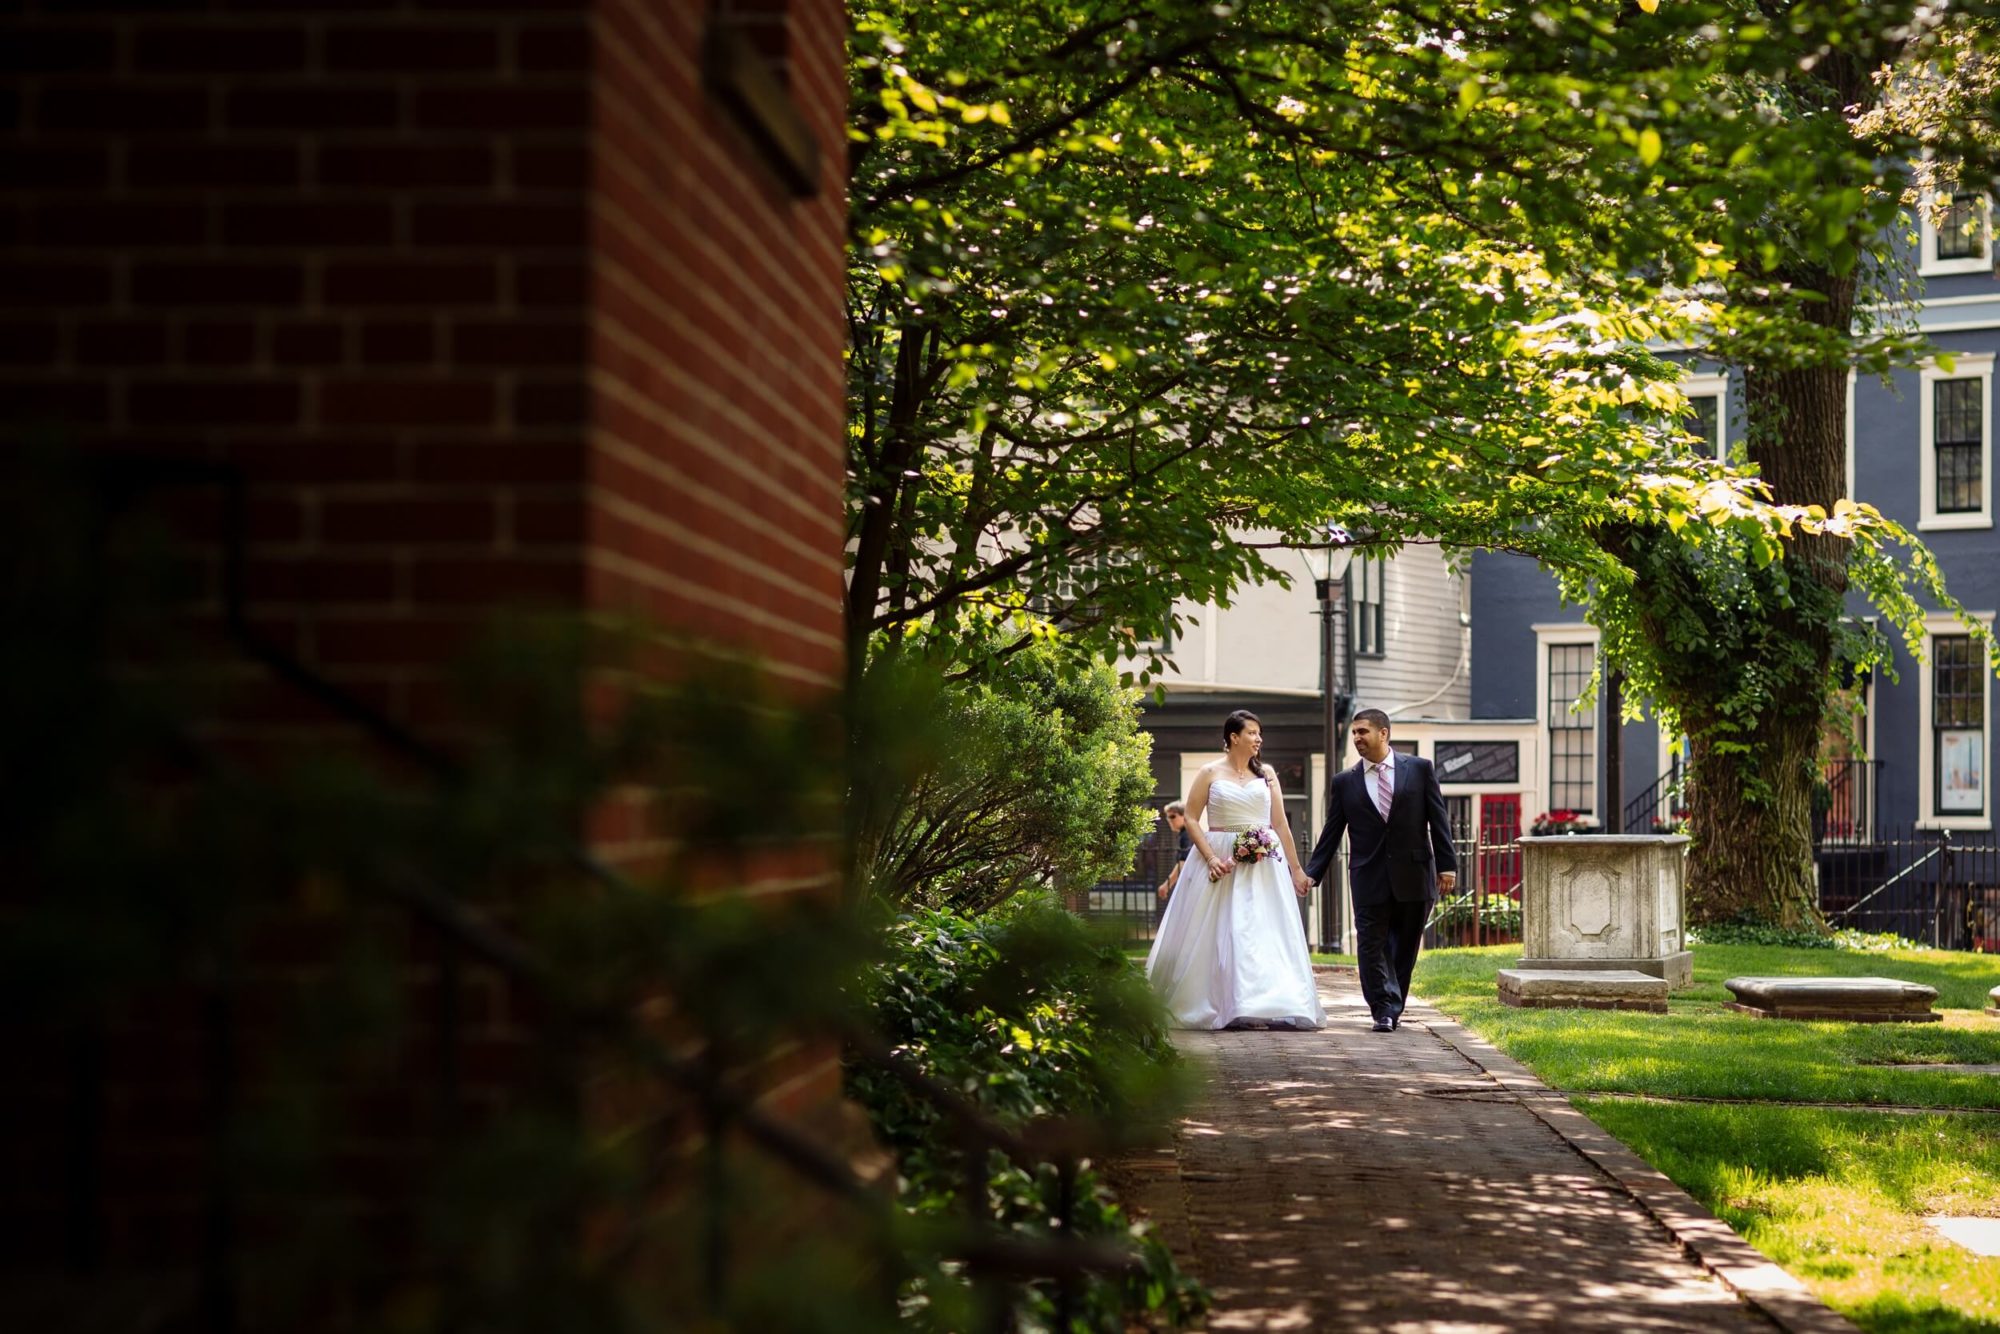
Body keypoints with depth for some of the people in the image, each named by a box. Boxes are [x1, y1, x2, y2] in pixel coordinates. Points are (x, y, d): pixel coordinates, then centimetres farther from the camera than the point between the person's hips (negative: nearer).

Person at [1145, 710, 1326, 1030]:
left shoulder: (1266, 774, 11)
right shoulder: (1210, 773, 2)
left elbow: (1280, 824, 10)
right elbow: (1191, 818, -1)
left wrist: (1296, 869, 8)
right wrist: (1211, 857, -12)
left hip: (1264, 866, 2)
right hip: (1221, 862, -2)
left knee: (1266, 933, -4)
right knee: (1222, 935, -2)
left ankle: (1274, 1006, -5)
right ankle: (1220, 1007, 3)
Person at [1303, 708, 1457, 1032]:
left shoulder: (1420, 769, 4)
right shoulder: (1344, 781, 6)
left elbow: (1438, 820, 3)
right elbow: (1331, 833, 7)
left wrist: (1447, 865, -4)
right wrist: (1311, 873, -1)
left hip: (1413, 874, 0)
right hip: (1369, 879, 0)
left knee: (1405, 947, 7)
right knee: (1372, 946, -6)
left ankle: (1393, 1008, 19)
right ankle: (1385, 1009, -1)